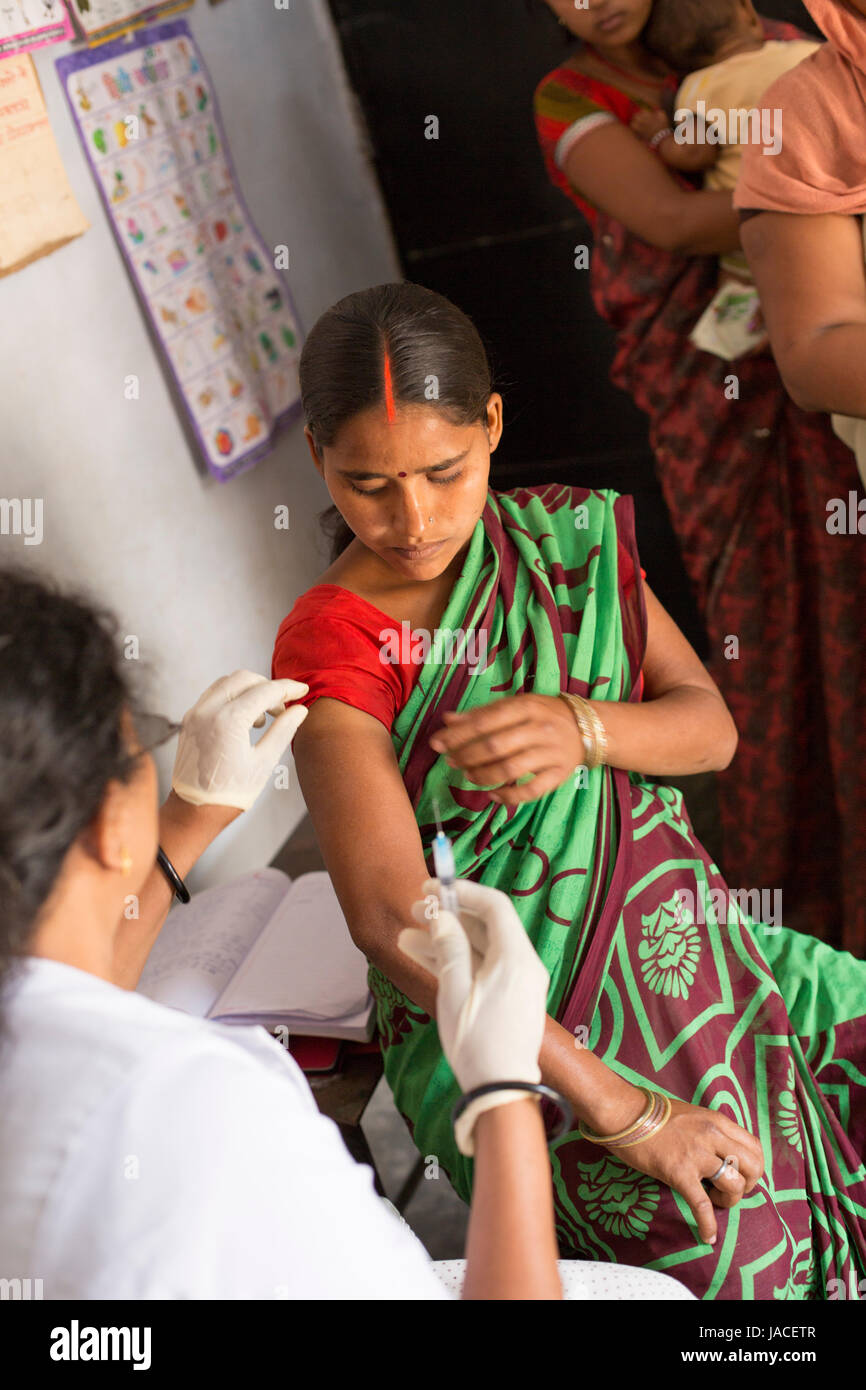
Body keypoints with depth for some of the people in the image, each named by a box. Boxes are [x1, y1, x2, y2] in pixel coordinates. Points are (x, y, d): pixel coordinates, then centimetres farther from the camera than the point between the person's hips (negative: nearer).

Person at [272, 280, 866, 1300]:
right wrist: (620, 1108, -29)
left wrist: (583, 727, -23)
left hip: (670, 937, 7)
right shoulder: (330, 644, -15)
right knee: (721, 1244, -24)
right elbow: (392, 919, -23)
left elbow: (710, 725, 1)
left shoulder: (567, 535, 4)